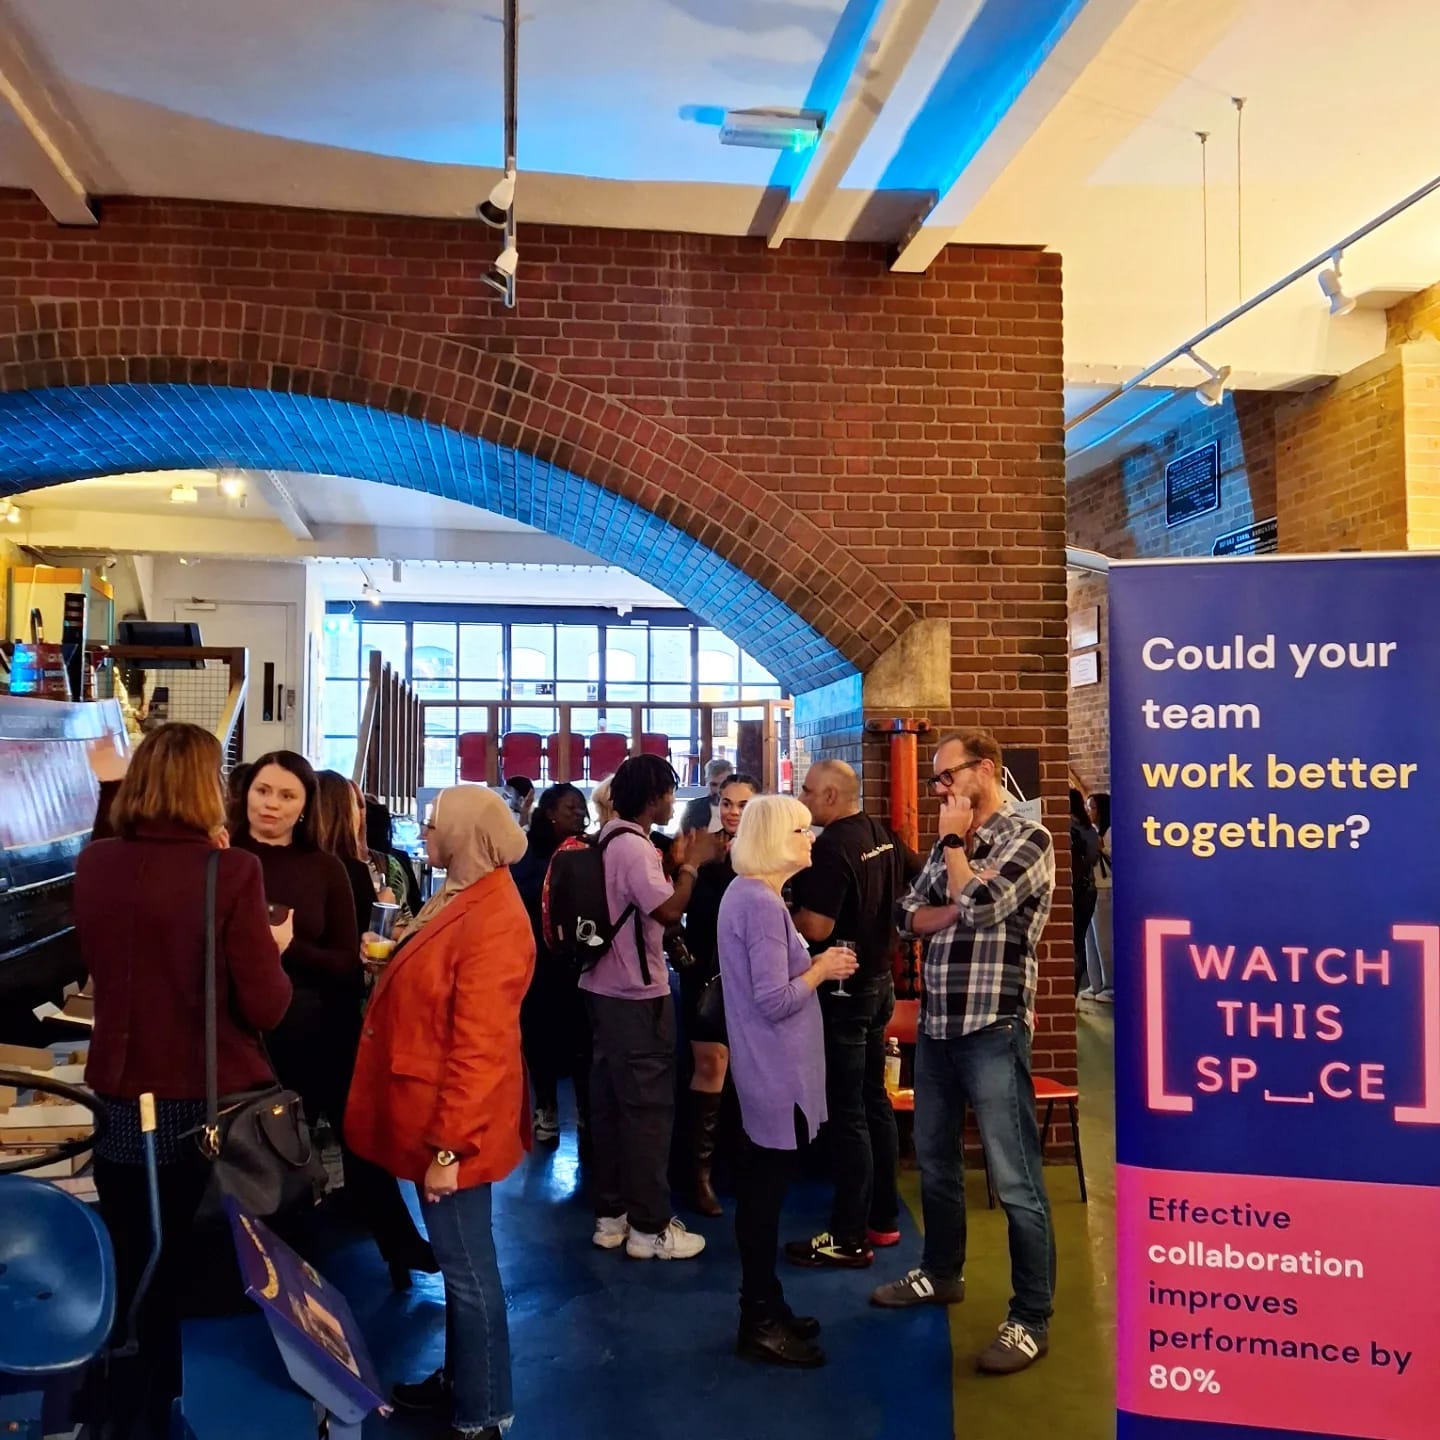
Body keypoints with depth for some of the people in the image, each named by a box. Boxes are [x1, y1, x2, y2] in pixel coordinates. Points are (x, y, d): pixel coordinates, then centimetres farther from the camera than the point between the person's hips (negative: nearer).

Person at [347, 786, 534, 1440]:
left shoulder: (492, 921, -23)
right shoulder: (463, 897, 8)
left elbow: (479, 1048, -26)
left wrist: (449, 1146, -24)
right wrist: (391, 959, 9)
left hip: (453, 1124, -10)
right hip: (435, 1111, 10)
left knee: (466, 1265, 4)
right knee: (457, 1258, 22)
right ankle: (459, 1378, 38)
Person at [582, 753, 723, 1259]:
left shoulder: (611, 840, 13)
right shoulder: (632, 845, -19)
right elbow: (667, 911, -24)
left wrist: (675, 863, 13)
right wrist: (692, 864, -12)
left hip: (606, 988, 10)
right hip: (637, 996, -10)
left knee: (610, 1102, 14)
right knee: (648, 1107, -3)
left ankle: (611, 1215, 23)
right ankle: (650, 1227, 5)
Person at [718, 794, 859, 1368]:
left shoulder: (745, 893, 11)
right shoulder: (762, 903, -21)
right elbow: (776, 1002, -24)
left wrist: (813, 963, 8)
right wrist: (821, 969, -10)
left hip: (764, 1070, 11)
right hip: (777, 1072, -11)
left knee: (760, 1188, 18)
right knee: (765, 1192, 1)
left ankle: (764, 1306, 31)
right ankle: (760, 1325, 13)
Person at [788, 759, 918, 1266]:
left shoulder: (831, 847, -20)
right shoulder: (882, 836, 6)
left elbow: (816, 927, -24)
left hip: (842, 989, -9)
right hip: (878, 979, 9)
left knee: (846, 1114, -2)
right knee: (874, 1102, 16)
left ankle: (849, 1238, 5)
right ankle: (883, 1219, 26)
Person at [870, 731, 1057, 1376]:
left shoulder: (1028, 839, -8)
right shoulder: (949, 847, 14)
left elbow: (979, 907, -21)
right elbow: (910, 916, 8)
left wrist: (956, 842, -7)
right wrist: (959, 909, -12)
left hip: (992, 1030, -8)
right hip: (936, 1025, 8)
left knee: (1015, 1181, -2)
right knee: (934, 1160, 20)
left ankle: (1031, 1318, 8)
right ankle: (941, 1272, 37)